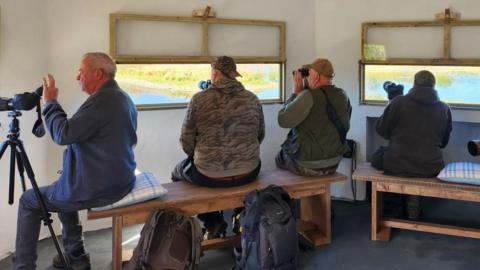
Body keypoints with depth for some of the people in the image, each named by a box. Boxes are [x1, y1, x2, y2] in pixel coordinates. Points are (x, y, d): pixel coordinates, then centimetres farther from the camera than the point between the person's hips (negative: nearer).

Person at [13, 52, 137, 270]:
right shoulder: (123, 98, 10)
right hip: (120, 180, 10)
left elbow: (63, 134, -25)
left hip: (97, 188, -9)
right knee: (64, 189, 33)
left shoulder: (103, 100, -22)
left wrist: (50, 102, -11)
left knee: (28, 201, 9)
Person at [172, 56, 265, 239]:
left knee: (177, 173, 29)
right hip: (248, 173, 4)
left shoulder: (199, 99, -11)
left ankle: (212, 223, 20)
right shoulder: (252, 99, -2)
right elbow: (260, 136, 10)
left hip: (209, 175, -3)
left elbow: (186, 142, -6)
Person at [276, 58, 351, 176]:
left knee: (280, 156, 25)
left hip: (307, 165, -6)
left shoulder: (309, 96, -23)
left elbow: (283, 120, -21)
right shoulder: (342, 96, -1)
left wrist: (296, 93, -10)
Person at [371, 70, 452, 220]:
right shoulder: (444, 108, 2)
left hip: (397, 166, -3)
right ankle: (413, 208, 30)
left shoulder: (399, 102, -7)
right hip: (430, 169, 3)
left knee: (378, 155, 26)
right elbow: (443, 142, 15)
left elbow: (381, 129, 4)